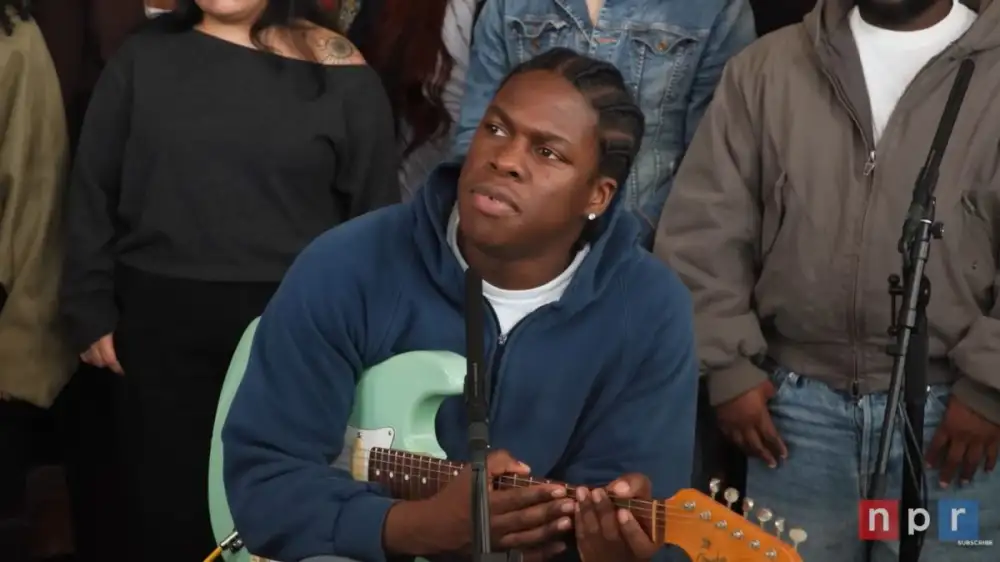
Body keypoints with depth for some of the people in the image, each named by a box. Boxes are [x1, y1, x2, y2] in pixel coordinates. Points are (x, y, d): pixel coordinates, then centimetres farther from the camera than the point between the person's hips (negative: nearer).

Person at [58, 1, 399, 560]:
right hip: (162, 323, 2)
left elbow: (375, 212, 1)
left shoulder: (339, 73, -1)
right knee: (170, 504, 11)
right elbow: (93, 192, 6)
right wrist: (92, 310, 1)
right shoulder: (143, 57, 5)